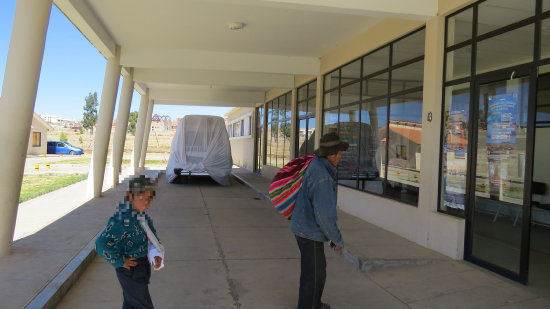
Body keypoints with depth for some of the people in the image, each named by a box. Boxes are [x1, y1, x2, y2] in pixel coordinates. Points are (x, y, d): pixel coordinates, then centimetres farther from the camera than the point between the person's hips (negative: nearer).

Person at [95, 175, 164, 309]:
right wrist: (120, 262, -23)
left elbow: (151, 237, 9)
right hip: (130, 270, -8)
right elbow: (102, 243, -36)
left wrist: (156, 255, -9)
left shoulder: (142, 214, -1)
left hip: (142, 266, 8)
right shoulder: (124, 219, -29)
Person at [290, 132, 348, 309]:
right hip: (310, 232, -10)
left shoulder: (316, 166, 5)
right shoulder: (322, 176, -28)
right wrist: (337, 240, -15)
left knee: (318, 268, 25)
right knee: (314, 274, 6)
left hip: (304, 226, 10)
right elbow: (324, 214, -29)